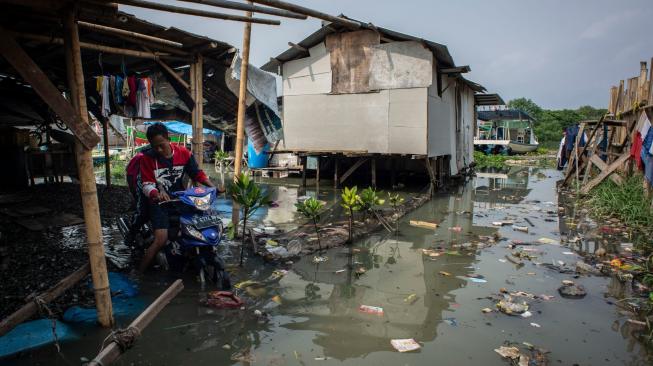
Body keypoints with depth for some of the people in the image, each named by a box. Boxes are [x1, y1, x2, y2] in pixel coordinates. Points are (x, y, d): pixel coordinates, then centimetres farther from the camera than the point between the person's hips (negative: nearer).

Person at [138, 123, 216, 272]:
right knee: (161, 240, -21)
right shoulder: (147, 158, -8)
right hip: (159, 202, -4)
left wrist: (213, 187, -10)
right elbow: (147, 185, -12)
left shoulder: (183, 153, 0)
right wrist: (157, 194, -35)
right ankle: (140, 272, -6)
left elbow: (197, 173, 5)